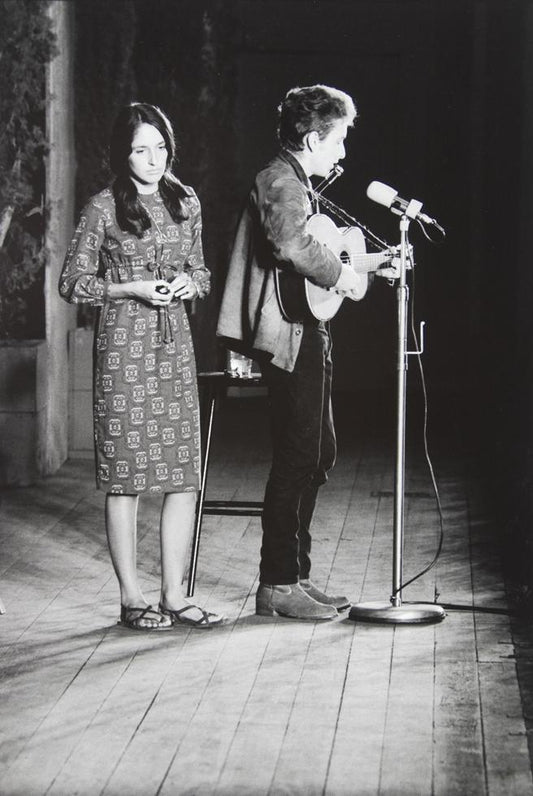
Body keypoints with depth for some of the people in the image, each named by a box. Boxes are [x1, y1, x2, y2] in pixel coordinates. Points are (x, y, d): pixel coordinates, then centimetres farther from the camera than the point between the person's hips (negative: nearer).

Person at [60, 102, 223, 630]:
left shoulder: (185, 203, 11)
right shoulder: (104, 208, -3)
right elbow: (72, 282, -2)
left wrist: (188, 283, -1)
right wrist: (133, 289, -12)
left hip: (175, 343, 5)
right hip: (124, 344, -5)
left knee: (184, 475, 2)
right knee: (125, 474, -2)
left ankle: (174, 594, 11)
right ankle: (131, 597, 8)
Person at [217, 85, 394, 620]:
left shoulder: (296, 183, 21)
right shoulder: (281, 181, -13)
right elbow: (291, 244, -32)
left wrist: (371, 263, 21)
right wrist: (340, 275, -20)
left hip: (306, 334, 11)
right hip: (288, 335, -11)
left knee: (318, 453, 15)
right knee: (298, 459, -7)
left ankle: (293, 575, 22)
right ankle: (278, 585, -1)